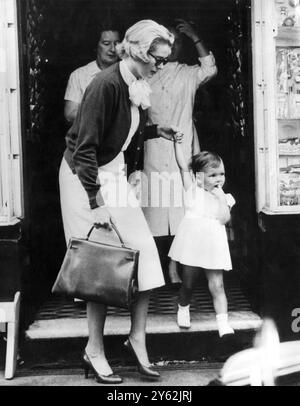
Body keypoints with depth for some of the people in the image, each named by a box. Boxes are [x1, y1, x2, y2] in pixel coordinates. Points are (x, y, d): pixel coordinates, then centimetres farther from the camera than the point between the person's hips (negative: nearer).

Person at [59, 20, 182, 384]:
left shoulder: (137, 88, 4)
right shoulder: (106, 84, -21)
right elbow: (85, 148, -23)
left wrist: (156, 131, 7)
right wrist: (96, 203, -25)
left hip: (114, 174, 8)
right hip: (84, 177, -8)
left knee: (143, 252, 1)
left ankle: (137, 338, 13)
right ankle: (94, 351, 9)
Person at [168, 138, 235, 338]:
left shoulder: (224, 198, 7)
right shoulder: (193, 190, 3)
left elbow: (225, 219, -8)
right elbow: (183, 166, -5)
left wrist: (221, 198, -9)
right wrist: (177, 141, -10)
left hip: (213, 246, 1)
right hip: (192, 242, -1)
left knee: (217, 286, -2)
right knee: (188, 283, 10)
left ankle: (223, 324, -1)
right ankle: (183, 309, 38)